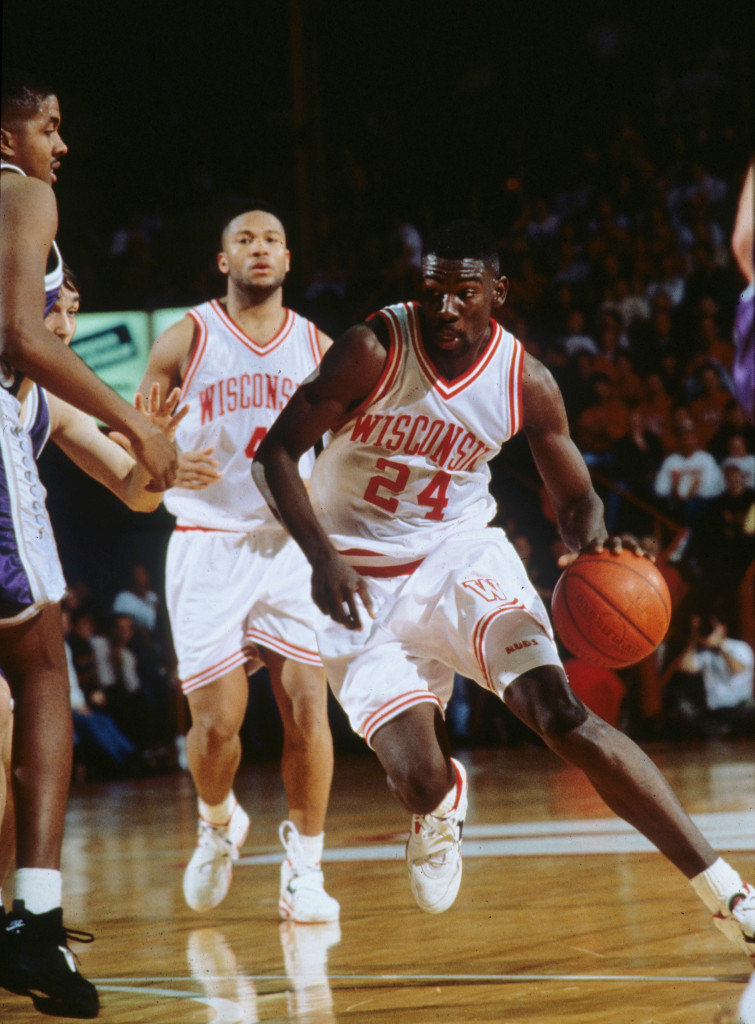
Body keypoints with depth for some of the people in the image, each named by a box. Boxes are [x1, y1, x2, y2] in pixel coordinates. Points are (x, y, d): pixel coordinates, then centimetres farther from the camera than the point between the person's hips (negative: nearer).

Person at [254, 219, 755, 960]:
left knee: (561, 715, -21)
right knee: (417, 781, -15)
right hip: (362, 579, -1)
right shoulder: (374, 350, -18)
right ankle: (440, 805, 29)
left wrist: (592, 542, -22)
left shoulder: (525, 381, -9)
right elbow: (275, 454, -15)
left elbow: (575, 497, 3)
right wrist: (321, 556, -30)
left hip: (459, 557, 1)